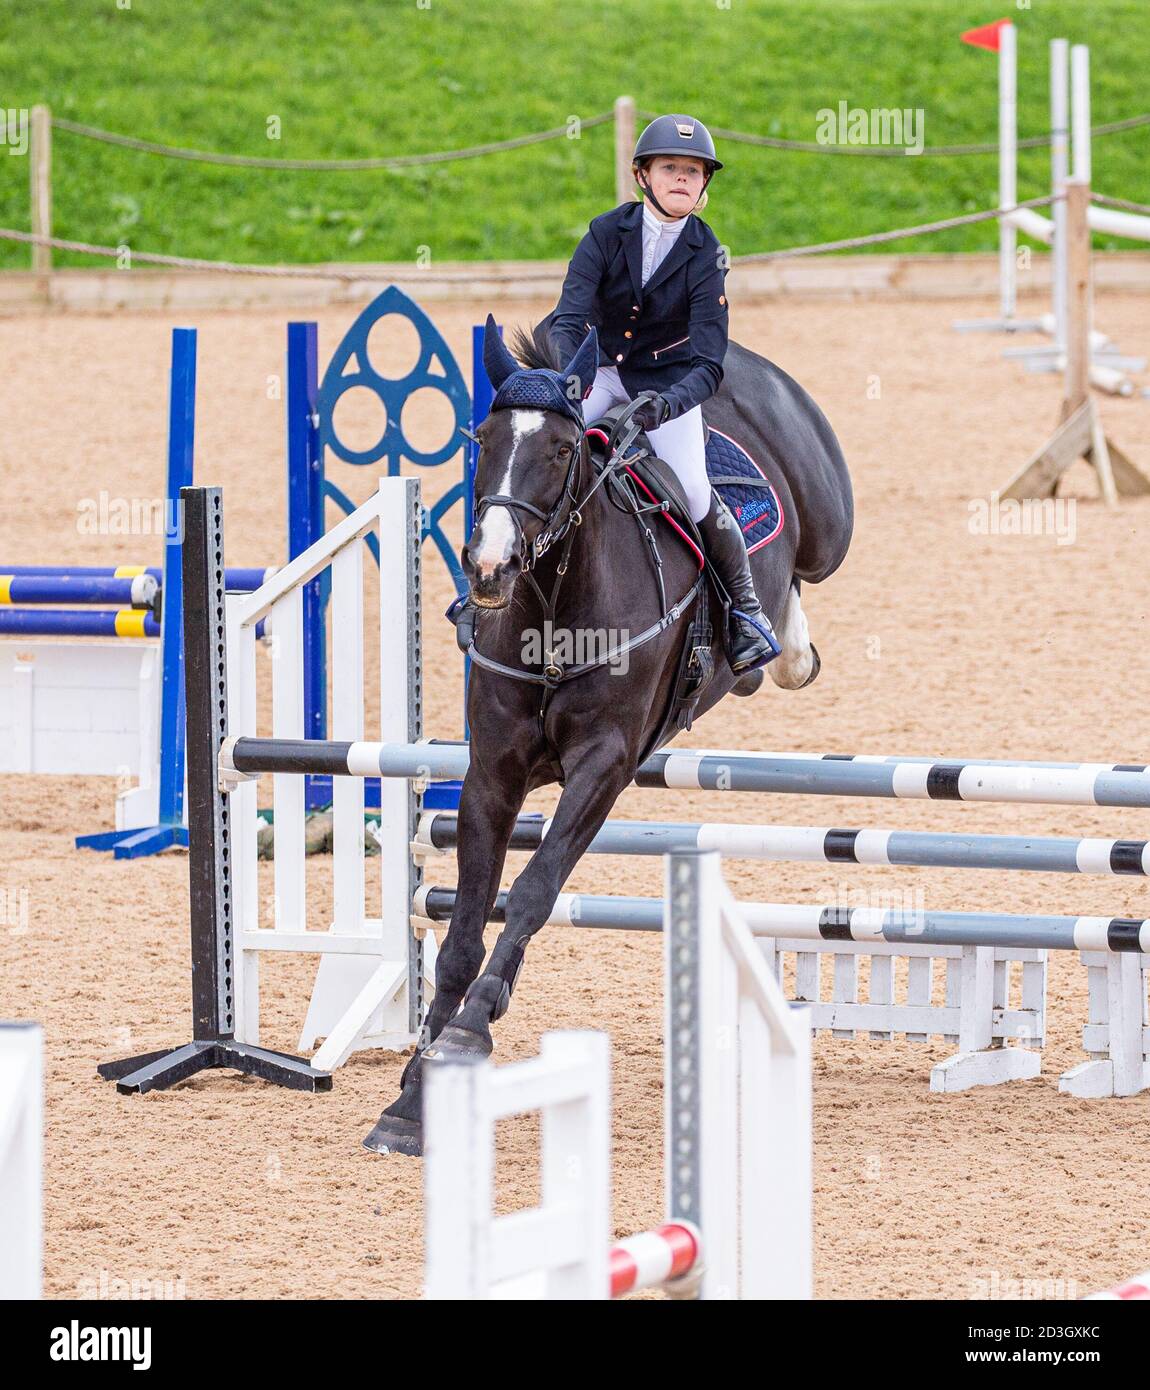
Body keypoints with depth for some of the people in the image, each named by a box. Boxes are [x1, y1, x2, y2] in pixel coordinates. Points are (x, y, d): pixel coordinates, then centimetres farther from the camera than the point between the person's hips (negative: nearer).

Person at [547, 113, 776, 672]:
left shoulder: (705, 257, -15)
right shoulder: (608, 232, -12)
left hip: (670, 378, -1)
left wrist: (669, 403, -42)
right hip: (604, 369, 2)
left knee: (694, 494, -19)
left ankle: (745, 606, 4)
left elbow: (708, 364, -21)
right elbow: (569, 319, -19)